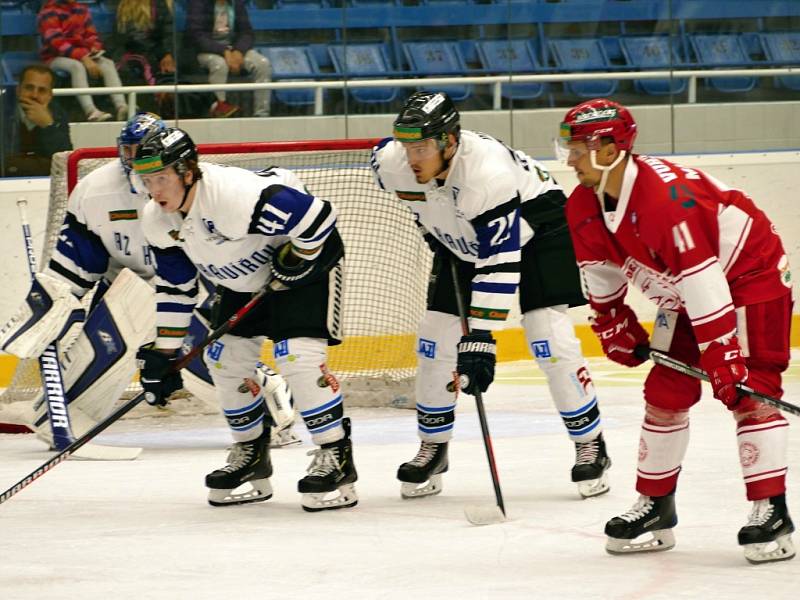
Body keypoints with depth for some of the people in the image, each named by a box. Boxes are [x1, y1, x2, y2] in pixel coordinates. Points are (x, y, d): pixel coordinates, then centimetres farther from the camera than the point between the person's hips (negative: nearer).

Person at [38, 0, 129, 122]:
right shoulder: (48, 13, -10)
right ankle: (91, 111, -53)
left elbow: (91, 34, 14)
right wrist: (83, 58, -30)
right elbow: (57, 42, -21)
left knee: (108, 63, -20)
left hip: (83, 55, 6)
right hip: (56, 57, -6)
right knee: (77, 66, -37)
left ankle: (121, 107, -37)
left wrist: (95, 48, -11)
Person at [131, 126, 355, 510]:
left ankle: (336, 459, -13)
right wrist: (163, 351, -3)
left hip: (307, 253, -8)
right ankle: (251, 457, 21)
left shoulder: (236, 195, -38)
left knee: (298, 354, -21)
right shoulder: (158, 222, -12)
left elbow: (317, 216, -34)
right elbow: (174, 287, 0)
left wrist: (296, 262, -22)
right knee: (225, 359, 4)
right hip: (242, 279, 8)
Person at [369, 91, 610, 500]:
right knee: (435, 340, -1)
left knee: (550, 338, -16)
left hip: (535, 226, -6)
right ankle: (433, 449, 14)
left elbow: (499, 265, -41)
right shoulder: (392, 163, -24)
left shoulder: (487, 171, -41)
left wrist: (480, 339, -43)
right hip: (463, 240, 6)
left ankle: (591, 446, -4)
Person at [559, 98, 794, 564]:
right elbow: (600, 267, 11)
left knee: (749, 388, -17)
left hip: (751, 271, -9)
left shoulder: (667, 197, -36)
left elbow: (703, 279, -36)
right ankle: (656, 508, 15)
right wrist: (613, 322, 9)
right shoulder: (584, 208, -9)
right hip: (680, 294, 9)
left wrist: (722, 358, -36)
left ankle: (771, 511, -16)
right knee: (666, 391, 6)